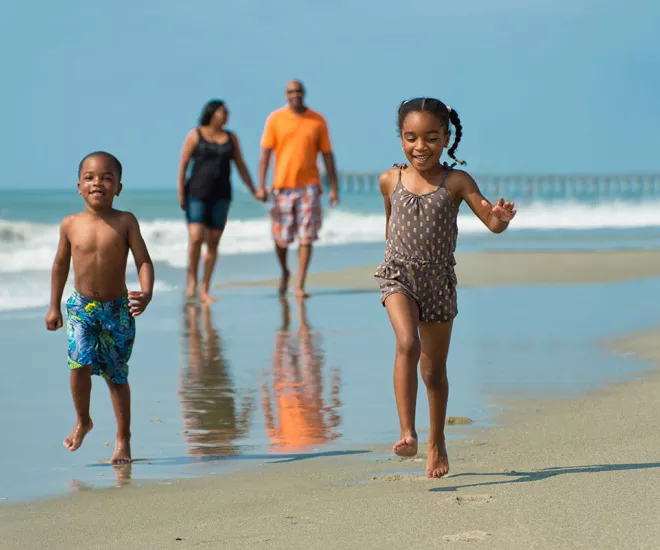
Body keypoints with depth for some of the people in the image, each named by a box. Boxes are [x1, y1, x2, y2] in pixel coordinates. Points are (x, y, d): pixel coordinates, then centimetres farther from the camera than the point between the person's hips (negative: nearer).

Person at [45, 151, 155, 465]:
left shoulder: (125, 222, -8)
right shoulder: (70, 225, -3)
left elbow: (143, 261, -10)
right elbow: (61, 265, 10)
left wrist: (146, 294, -27)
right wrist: (54, 307, 12)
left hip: (117, 308, -1)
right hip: (81, 306, 1)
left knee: (117, 374, 6)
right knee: (80, 362, -17)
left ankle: (123, 437, 19)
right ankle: (82, 422, 8)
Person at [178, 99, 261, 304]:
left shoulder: (231, 137, 8)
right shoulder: (195, 135, -3)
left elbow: (241, 166, 11)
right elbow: (183, 165, -4)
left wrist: (254, 191, 6)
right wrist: (180, 194, -8)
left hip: (220, 195, 4)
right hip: (197, 193, -4)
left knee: (213, 242, 2)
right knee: (196, 237, -16)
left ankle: (204, 291, 7)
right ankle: (191, 279, 6)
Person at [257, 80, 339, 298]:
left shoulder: (318, 121, 4)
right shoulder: (275, 119, 1)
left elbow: (327, 155, 6)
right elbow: (265, 153, -2)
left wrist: (333, 187, 1)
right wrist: (261, 186, -10)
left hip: (309, 185, 0)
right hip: (283, 185, 0)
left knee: (306, 237, -6)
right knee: (282, 238, 5)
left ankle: (300, 286, -3)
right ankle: (284, 271, 34)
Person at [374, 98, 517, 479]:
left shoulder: (456, 182, -5)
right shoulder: (391, 180, 1)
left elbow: (493, 223, -11)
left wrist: (502, 217, -33)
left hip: (439, 280, 0)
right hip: (399, 275, 0)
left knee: (434, 369, 11)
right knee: (408, 345, -26)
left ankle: (437, 443, 29)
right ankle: (407, 432, -28)